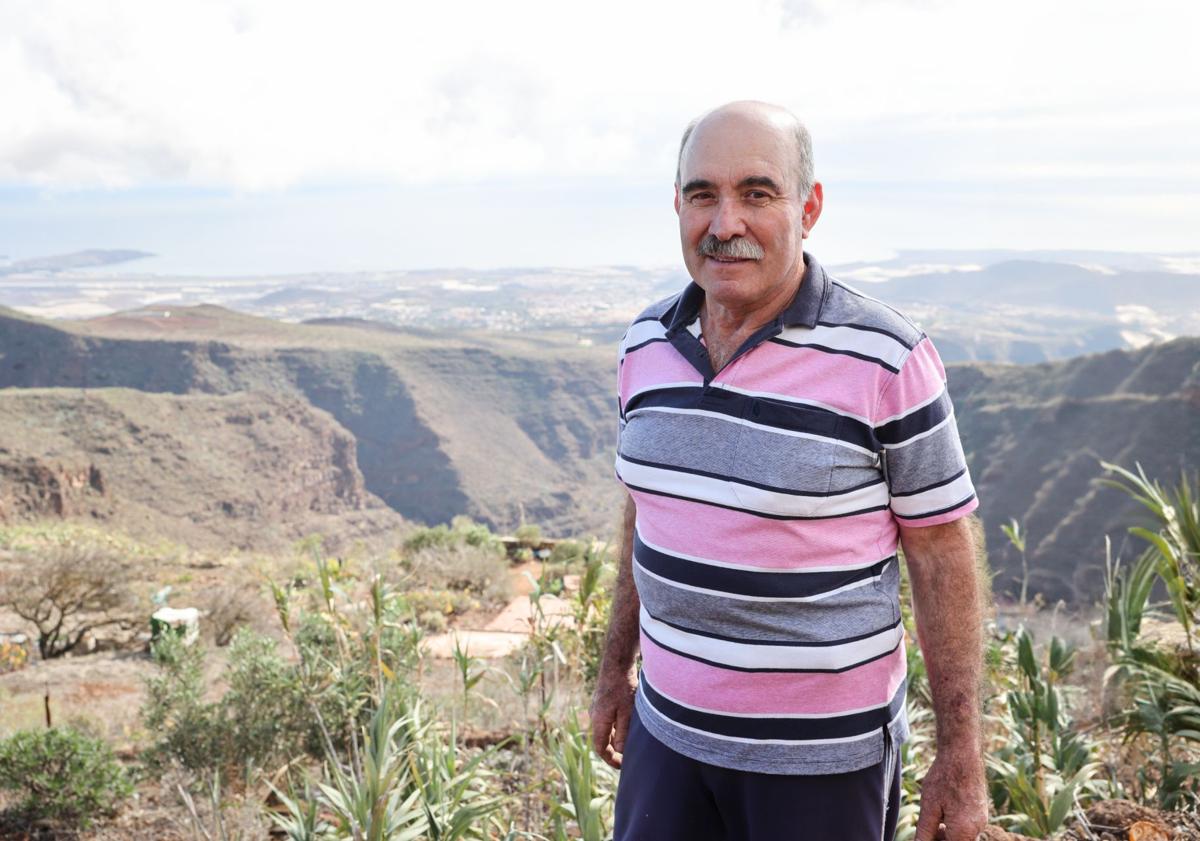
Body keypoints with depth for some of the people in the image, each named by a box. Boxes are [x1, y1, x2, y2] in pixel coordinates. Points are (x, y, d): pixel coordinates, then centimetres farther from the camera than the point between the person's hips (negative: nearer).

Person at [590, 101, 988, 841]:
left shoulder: (887, 360, -16)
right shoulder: (648, 344, -1)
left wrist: (962, 755, -9)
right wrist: (617, 670, 16)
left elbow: (943, 556, -11)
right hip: (667, 726, 5)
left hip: (824, 755, -4)